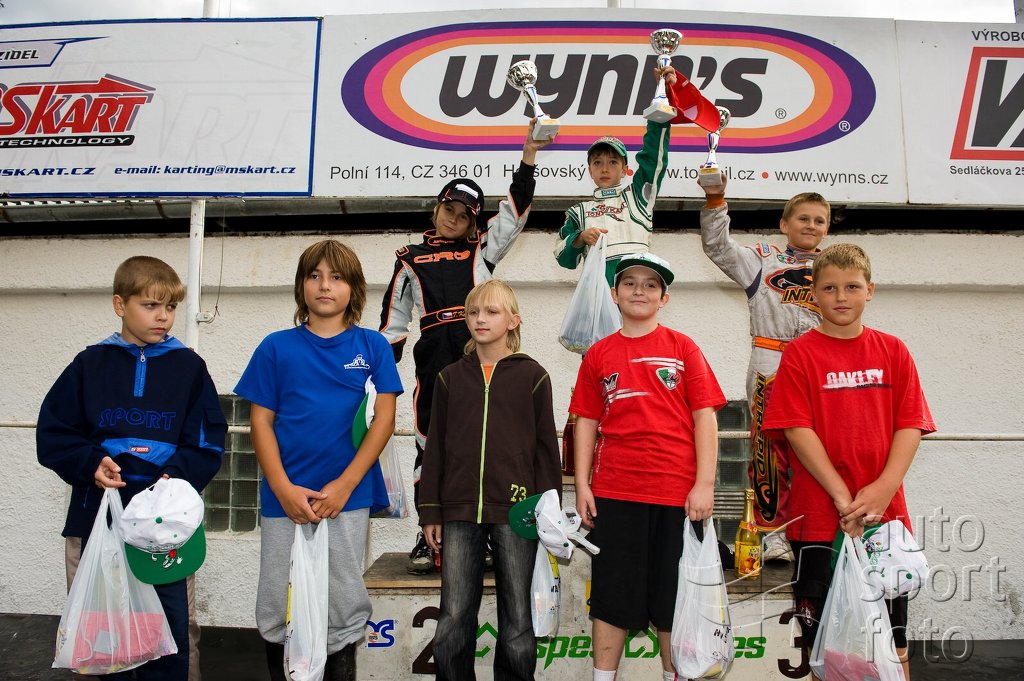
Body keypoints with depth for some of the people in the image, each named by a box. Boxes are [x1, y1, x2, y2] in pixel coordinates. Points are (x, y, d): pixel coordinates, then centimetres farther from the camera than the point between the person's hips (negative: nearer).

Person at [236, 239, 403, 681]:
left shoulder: (372, 347, 3)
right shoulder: (276, 347, 4)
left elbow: (384, 418, -2)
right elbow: (261, 421, 3)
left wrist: (343, 486, -11)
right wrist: (284, 489, -9)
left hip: (348, 499, 0)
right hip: (284, 498, 1)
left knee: (344, 611, 8)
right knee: (278, 610, 9)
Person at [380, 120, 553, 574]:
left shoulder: (482, 249, 17)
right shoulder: (410, 260, 18)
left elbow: (515, 209, 9)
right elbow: (394, 318, 18)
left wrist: (530, 151, 2)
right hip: (435, 358, 0)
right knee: (431, 443, 1)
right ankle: (429, 536, 11)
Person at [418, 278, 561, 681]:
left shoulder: (532, 376, 4)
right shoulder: (450, 378, 10)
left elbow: (546, 447, 3)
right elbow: (435, 448, 10)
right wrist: (430, 511, 5)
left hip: (515, 511, -2)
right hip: (459, 512, 2)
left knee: (517, 619, 7)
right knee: (453, 620, 5)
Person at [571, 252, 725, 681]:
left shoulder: (682, 348, 3)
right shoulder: (599, 355, 7)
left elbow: (704, 416, -1)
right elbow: (587, 421, 8)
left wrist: (705, 483, -7)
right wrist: (582, 484, 2)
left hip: (678, 493, -1)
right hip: (614, 493, 1)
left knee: (673, 598, 10)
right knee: (611, 597, 9)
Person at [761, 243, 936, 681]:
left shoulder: (892, 352, 6)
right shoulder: (800, 354, -2)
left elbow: (910, 425, 1)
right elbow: (797, 430, -9)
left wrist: (883, 489, -13)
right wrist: (843, 497, -15)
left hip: (886, 514, 3)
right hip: (819, 515, -2)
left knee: (892, 637, 12)